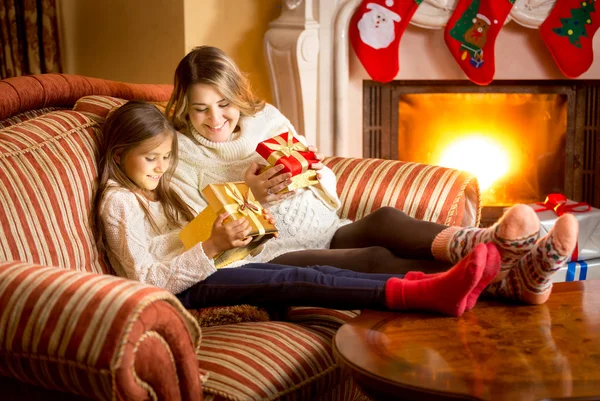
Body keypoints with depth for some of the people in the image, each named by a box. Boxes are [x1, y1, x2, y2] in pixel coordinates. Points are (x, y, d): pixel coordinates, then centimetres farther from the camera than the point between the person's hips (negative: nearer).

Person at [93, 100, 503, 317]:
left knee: (314, 272, -15)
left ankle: (436, 288, -32)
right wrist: (210, 248, -23)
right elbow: (146, 279, -15)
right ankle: (426, 295, -42)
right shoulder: (117, 202, -5)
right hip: (185, 291, -8)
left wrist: (225, 234, 3)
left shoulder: (158, 192, 23)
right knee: (296, 281, -27)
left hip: (207, 272, 8)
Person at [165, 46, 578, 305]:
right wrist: (249, 196, -14)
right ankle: (509, 279, -57)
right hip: (270, 254, -5)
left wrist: (315, 173, -2)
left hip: (327, 232, 5)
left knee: (384, 220, -31)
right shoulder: (177, 153, 6)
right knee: (374, 259, -33)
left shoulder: (266, 117, 18)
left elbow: (329, 188, 21)